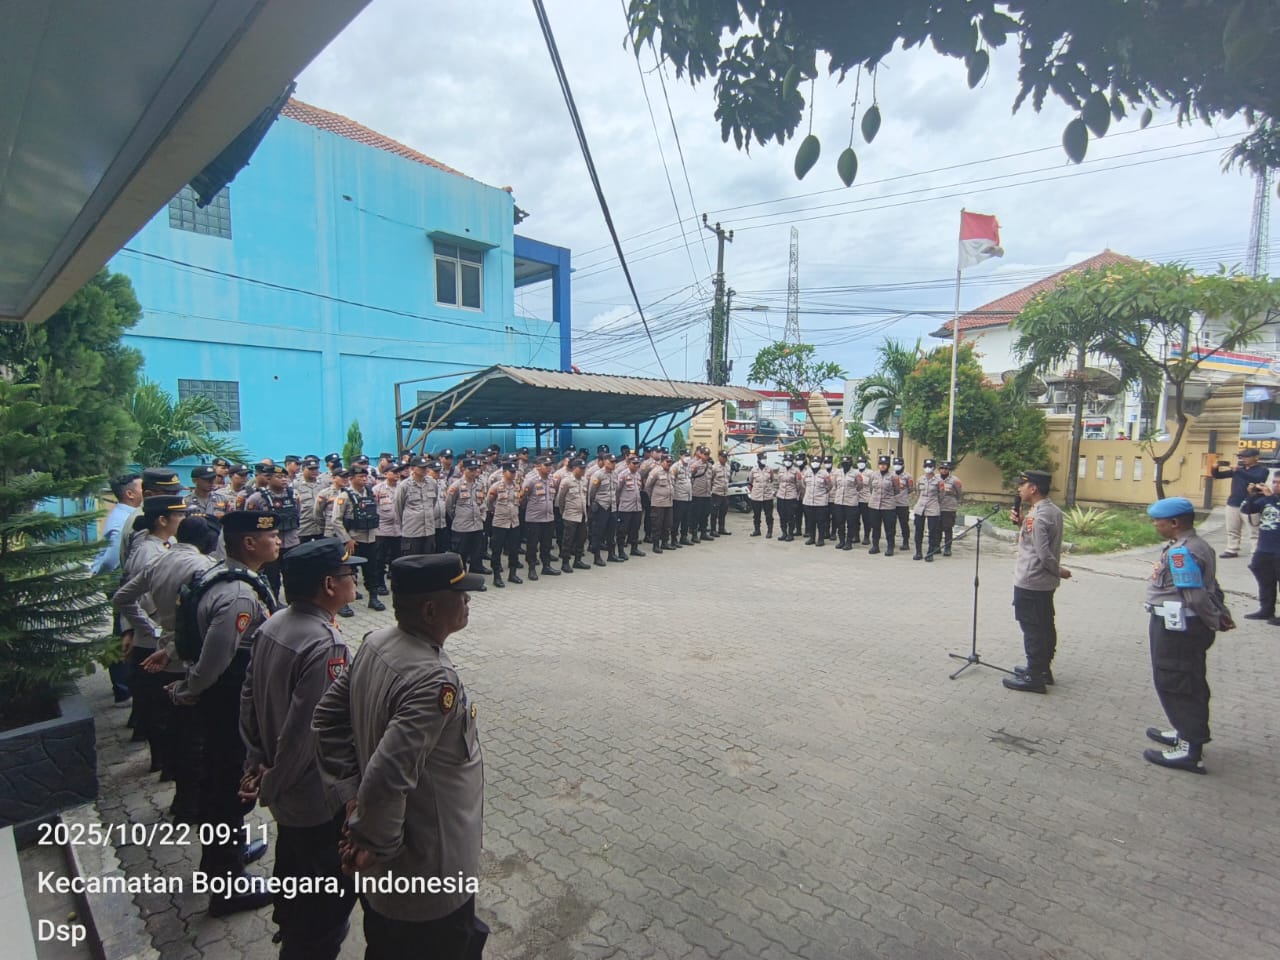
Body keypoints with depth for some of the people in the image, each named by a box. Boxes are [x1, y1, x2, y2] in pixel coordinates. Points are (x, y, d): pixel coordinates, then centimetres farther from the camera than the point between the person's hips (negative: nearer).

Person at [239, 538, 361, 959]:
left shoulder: (273, 625, -5)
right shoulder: (325, 645, -32)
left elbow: (248, 698, 4)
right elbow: (306, 730, -29)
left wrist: (256, 763, 10)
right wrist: (270, 788, -12)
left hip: (286, 790, 9)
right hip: (319, 797, -9)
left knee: (293, 867, 32)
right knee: (332, 893, 14)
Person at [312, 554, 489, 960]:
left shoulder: (376, 643, -8)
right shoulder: (434, 680, -35)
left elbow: (327, 718, 0)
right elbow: (387, 778, -36)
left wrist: (351, 795, 1)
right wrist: (374, 844, -18)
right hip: (430, 874, -8)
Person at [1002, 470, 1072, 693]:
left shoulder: (1037, 516, -22)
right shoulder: (1053, 510, 8)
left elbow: (1043, 554, -24)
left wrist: (1058, 570, -6)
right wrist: (1020, 522, 1)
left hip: (1030, 582, -10)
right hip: (1045, 581, 10)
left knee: (1032, 629, -1)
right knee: (1045, 626, 17)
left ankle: (1034, 677, 7)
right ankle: (1043, 668, 30)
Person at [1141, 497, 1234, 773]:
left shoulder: (1181, 552, -22)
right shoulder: (1197, 546, 11)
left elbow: (1196, 595, -25)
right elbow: (1212, 587, 16)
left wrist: (1216, 621, -12)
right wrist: (1222, 614, 12)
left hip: (1176, 627, -11)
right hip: (1184, 626, 11)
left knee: (1175, 684, -2)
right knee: (1188, 682, 21)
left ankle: (1191, 752, 6)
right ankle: (1187, 733, 36)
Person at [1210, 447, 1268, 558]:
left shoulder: (1262, 470, -3)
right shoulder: (1238, 468, 12)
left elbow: (1256, 479, -25)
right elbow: (1218, 476, 12)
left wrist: (1238, 471, -36)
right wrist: (1215, 469, -11)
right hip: (1233, 504, 6)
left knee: (1255, 532, -1)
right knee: (1232, 530, 12)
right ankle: (1232, 550, 20)